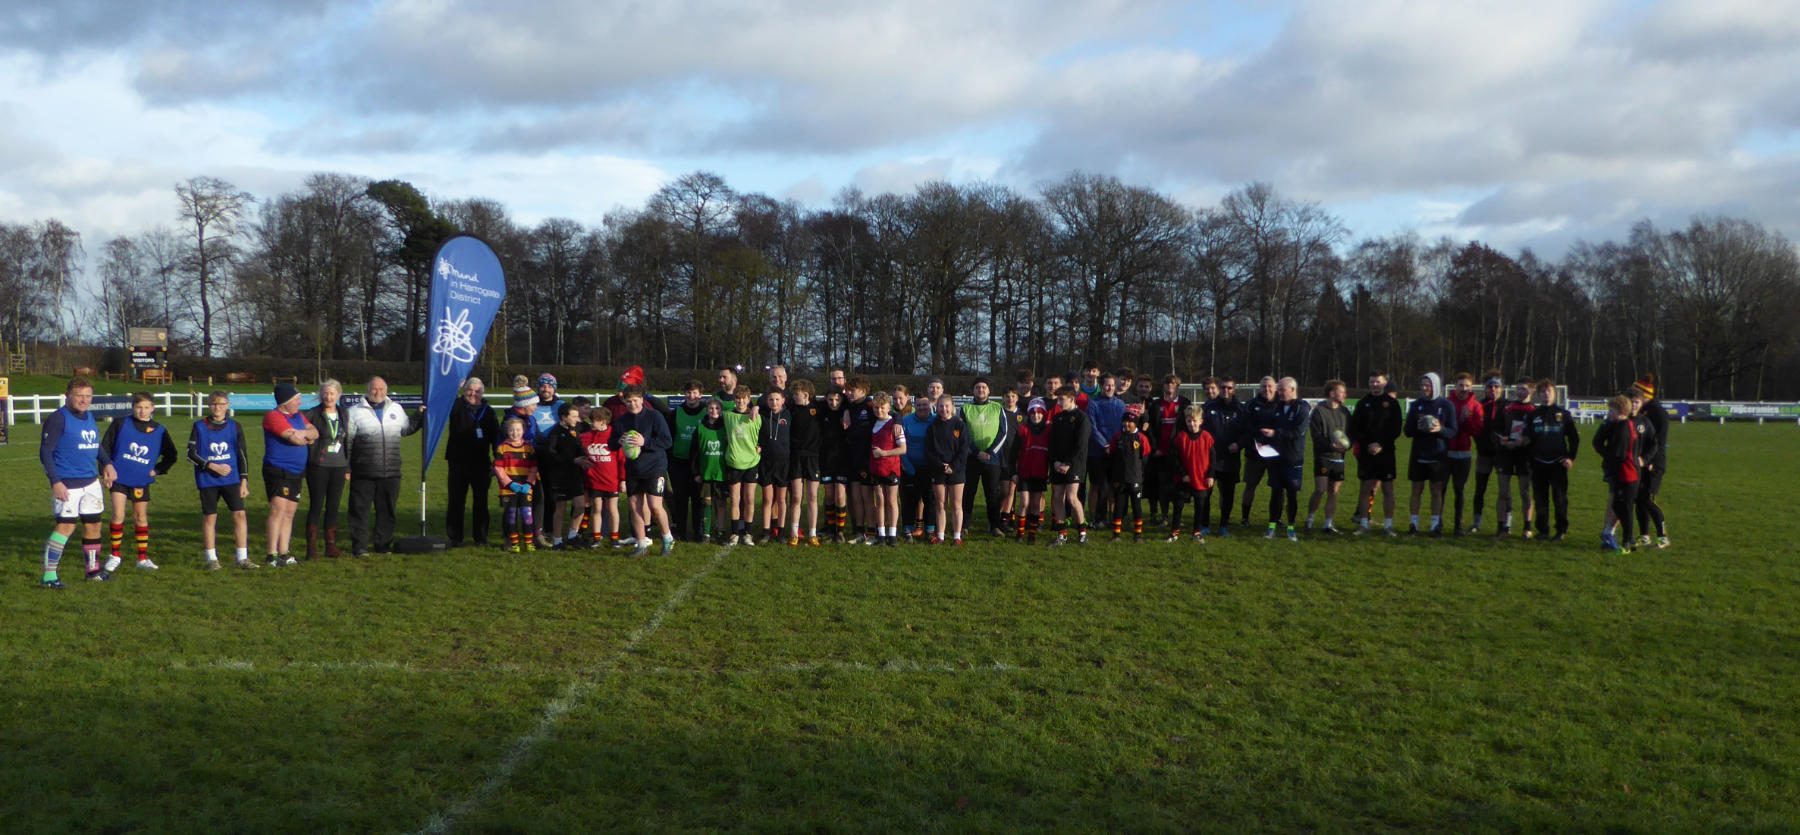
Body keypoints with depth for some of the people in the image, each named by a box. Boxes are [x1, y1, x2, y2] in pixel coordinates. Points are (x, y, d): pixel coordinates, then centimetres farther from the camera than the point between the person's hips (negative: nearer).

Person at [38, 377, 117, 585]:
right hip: (67, 484, -8)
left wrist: (107, 463, 10)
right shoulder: (57, 419, -10)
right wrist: (55, 482, -18)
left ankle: (93, 569, 24)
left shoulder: (89, 417, 13)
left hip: (91, 481, 8)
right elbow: (45, 452, -12)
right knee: (66, 526, -10)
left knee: (93, 524, 12)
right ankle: (48, 576, -4)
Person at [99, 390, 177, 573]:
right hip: (119, 478, -2)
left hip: (142, 481, 2)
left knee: (141, 518, 9)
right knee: (118, 515, -10)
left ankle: (143, 558, 17)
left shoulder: (159, 431, 3)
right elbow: (105, 447, 2)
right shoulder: (120, 424, -2)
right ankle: (115, 556, 4)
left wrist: (158, 469, 4)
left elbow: (171, 455, 16)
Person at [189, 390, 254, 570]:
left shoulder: (234, 426, 6)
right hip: (207, 480, -1)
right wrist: (213, 466, -13)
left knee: (239, 514, -7)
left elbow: (242, 454, 9)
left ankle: (242, 558, -1)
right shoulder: (200, 426, 1)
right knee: (209, 516, 2)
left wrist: (244, 481, 5)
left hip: (231, 479, 1)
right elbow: (191, 454, -2)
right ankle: (211, 559, 13)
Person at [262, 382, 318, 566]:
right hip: (278, 471, -8)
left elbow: (315, 433, 11)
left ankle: (283, 554, 13)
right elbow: (295, 438, -18)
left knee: (289, 514, 9)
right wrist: (307, 435, 2)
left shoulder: (298, 416, 17)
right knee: (278, 510, -13)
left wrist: (303, 434, -9)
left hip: (297, 473, 8)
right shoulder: (273, 417, -10)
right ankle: (272, 555, -13)